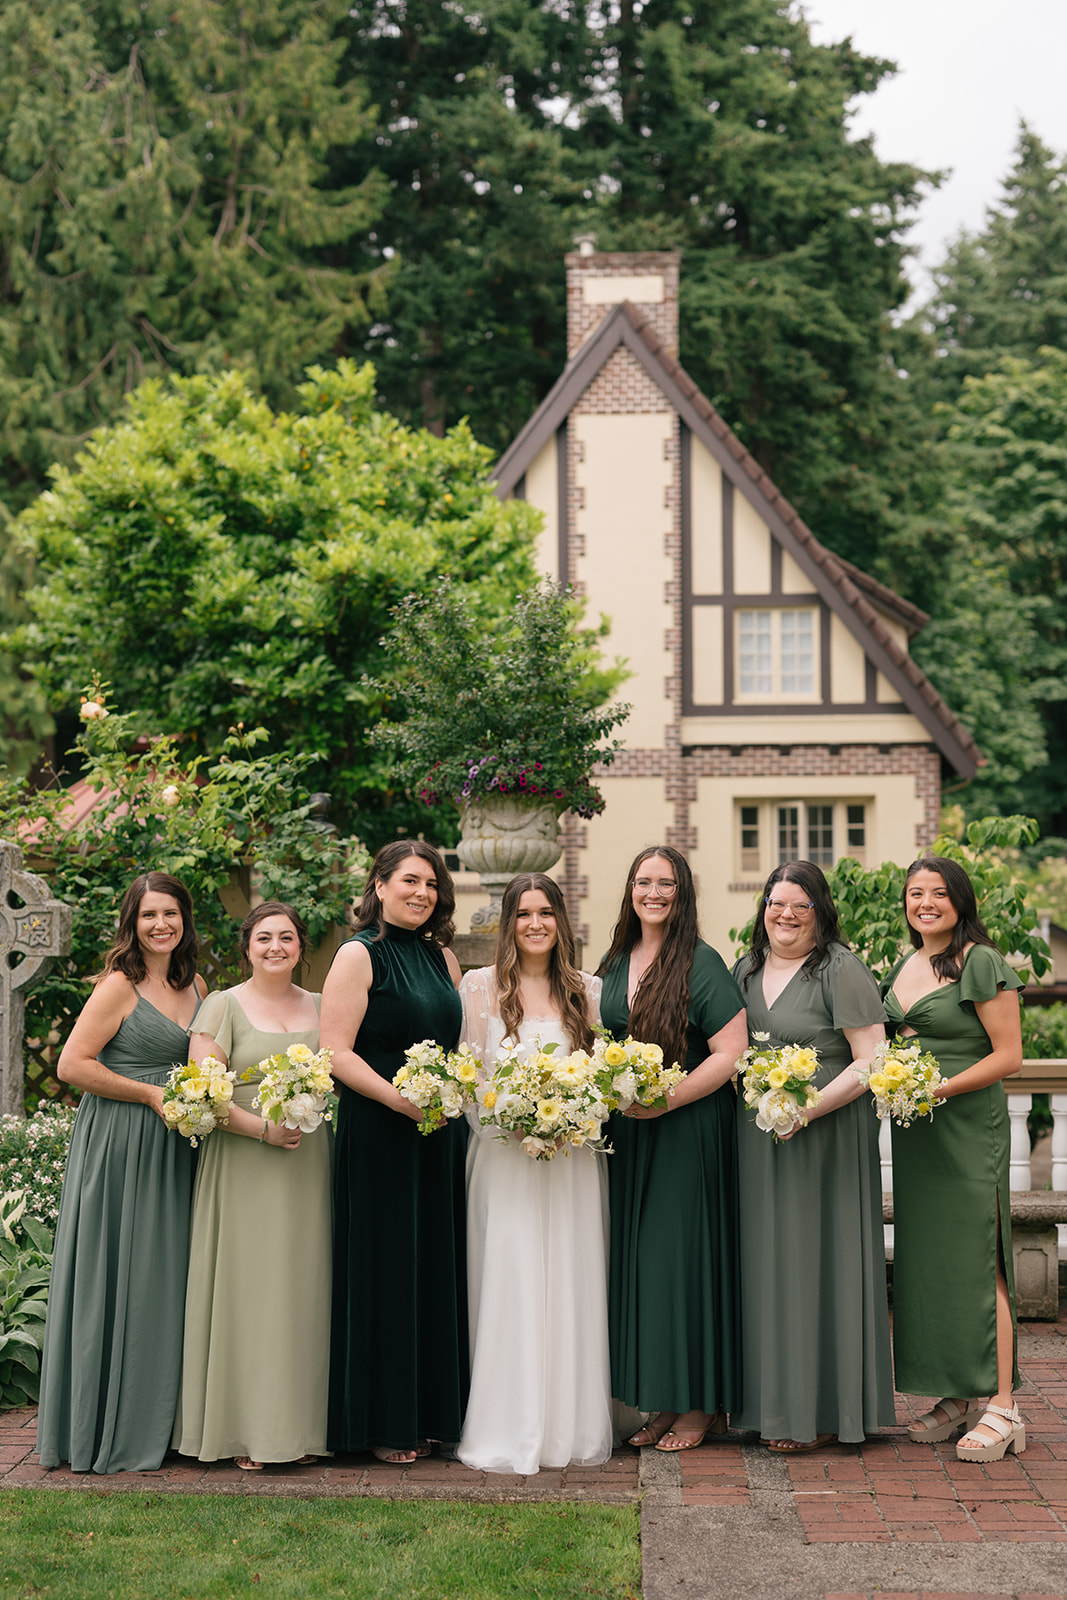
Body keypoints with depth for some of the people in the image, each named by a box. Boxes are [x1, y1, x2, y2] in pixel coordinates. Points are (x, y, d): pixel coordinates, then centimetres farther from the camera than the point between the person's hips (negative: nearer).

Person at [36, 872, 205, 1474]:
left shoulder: (196, 986, 11)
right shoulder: (119, 985, -9)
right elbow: (73, 1065, -13)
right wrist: (152, 1095, -14)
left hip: (173, 1150, 7)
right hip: (118, 1146, -6)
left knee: (164, 1277, 10)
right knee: (114, 1279, 0)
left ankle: (155, 1422, 21)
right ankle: (107, 1431, 10)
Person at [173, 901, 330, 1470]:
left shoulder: (320, 1007, 15)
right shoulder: (223, 1007, 1)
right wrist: (263, 1128, -17)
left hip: (309, 1167, 4)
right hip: (243, 1168, -4)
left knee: (303, 1290, 5)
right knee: (246, 1291, -4)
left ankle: (300, 1425, 14)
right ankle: (245, 1429, 4)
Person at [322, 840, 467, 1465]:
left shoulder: (443, 956, 14)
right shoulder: (360, 955, -5)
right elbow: (336, 1051, -12)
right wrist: (399, 1098, -21)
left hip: (443, 1133, 6)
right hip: (380, 1135, -6)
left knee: (438, 1266, 9)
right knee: (387, 1268, -1)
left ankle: (432, 1413, 20)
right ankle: (384, 1422, 10)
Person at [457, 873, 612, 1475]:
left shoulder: (589, 991, 9)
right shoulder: (481, 985, 4)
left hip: (575, 1158, 2)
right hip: (504, 1153, -2)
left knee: (573, 1286, 2)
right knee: (509, 1286, -3)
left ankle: (574, 1427, 12)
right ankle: (509, 1432, 5)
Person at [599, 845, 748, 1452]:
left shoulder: (702, 963, -9)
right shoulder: (614, 965, 12)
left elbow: (732, 1052, -14)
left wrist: (668, 1098, -18)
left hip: (689, 1127, -6)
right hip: (628, 1133, 6)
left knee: (684, 1253, -2)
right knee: (638, 1258, 8)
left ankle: (701, 1403, 10)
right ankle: (663, 1402, 18)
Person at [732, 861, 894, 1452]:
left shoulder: (841, 970, -8)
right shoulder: (746, 970, 13)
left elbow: (871, 1060, -13)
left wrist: (808, 1109, -20)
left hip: (825, 1138, -6)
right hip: (755, 1139, 6)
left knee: (815, 1262, -2)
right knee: (765, 1262, 9)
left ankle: (820, 1409, 8)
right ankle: (770, 1399, 19)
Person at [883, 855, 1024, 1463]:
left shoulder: (982, 963, -9)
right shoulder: (904, 966, 14)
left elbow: (1008, 1056, -12)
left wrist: (942, 1088, -20)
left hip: (969, 1124, -8)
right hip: (914, 1128, 8)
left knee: (976, 1263, -7)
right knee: (926, 1258, 9)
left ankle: (1002, 1407, -2)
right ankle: (959, 1396, 17)